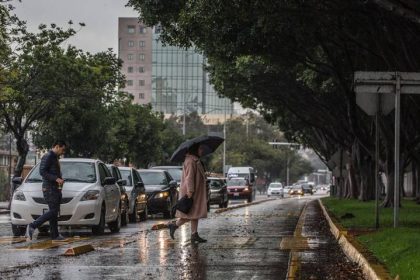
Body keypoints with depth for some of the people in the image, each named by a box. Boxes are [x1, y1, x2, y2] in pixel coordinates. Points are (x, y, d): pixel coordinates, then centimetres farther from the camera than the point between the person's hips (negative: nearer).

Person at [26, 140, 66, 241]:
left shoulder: (55, 158, 20)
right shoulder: (47, 157, -10)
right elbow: (42, 171, -19)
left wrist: (60, 180, 11)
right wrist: (56, 179, -22)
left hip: (56, 188, 10)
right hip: (49, 188, -10)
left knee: (54, 212, 8)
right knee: (53, 211, -15)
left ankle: (55, 235, 9)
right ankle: (32, 226, -14)